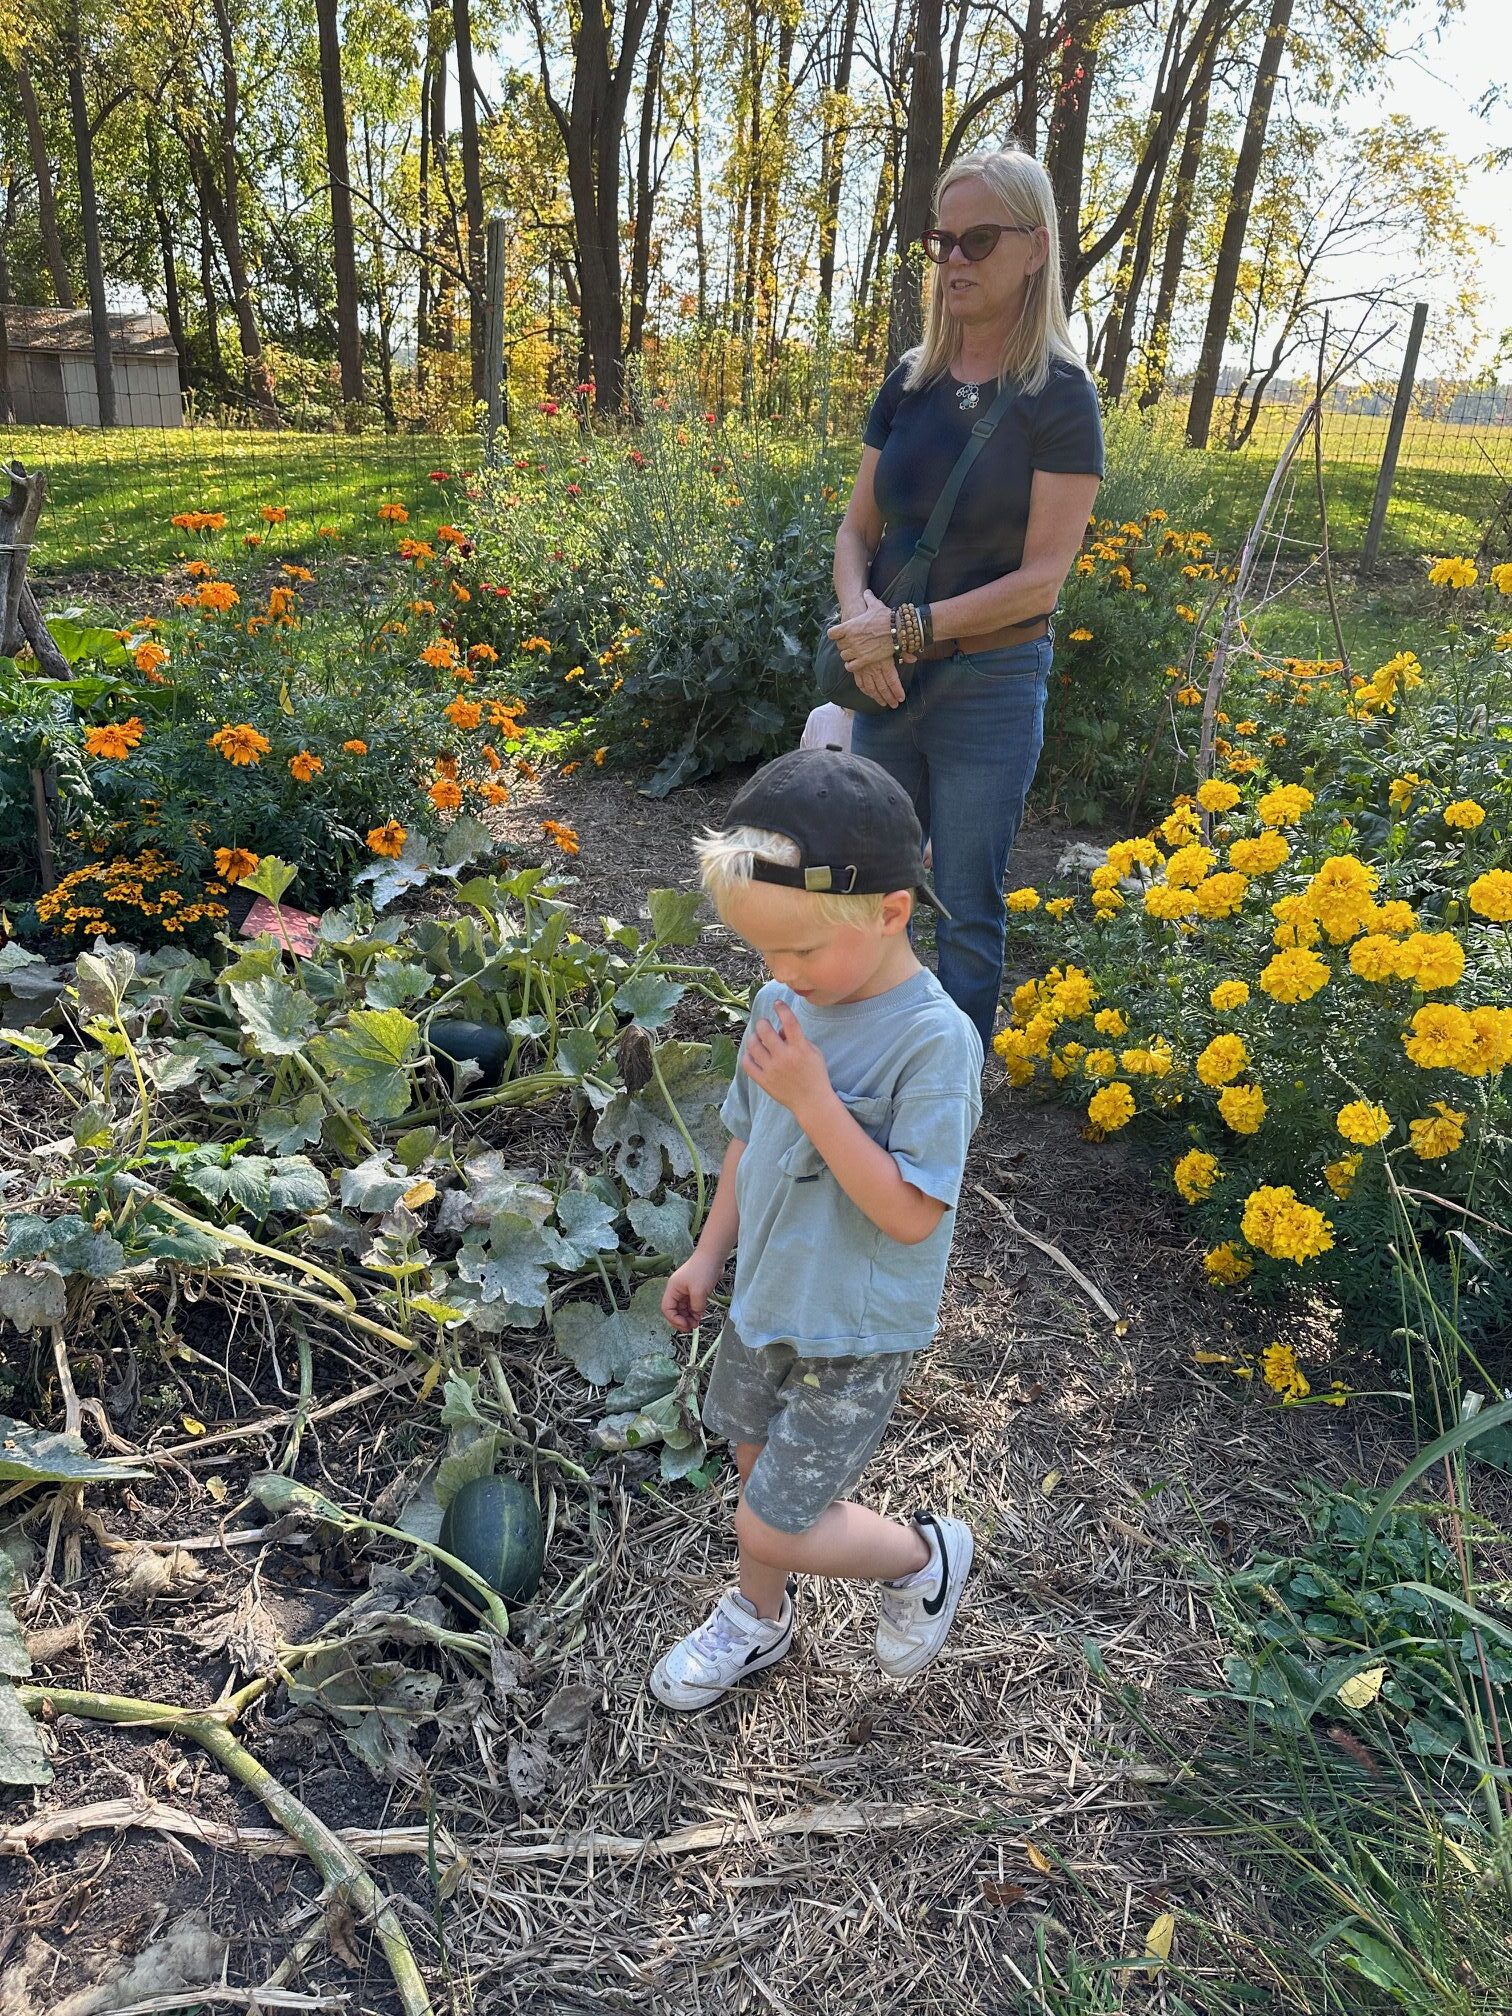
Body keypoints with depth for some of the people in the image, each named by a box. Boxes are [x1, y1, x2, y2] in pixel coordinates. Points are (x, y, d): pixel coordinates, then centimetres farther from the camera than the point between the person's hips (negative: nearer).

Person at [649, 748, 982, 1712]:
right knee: (761, 1471, 26)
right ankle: (758, 1622, 53)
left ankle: (925, 1554, 29)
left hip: (856, 1334, -7)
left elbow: (911, 1213, -28)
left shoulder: (934, 1041, -28)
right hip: (765, 1299, 7)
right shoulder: (785, 1004, -6)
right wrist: (710, 1255, 13)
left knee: (773, 1530, 2)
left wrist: (814, 1099, -33)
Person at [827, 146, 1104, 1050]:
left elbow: (1043, 575, -13)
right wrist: (859, 617, -14)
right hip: (886, 677, 5)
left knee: (968, 912, 4)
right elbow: (858, 528, 7)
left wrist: (912, 626, -21)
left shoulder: (1059, 396, -8)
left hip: (990, 680, -5)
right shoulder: (909, 383, 7)